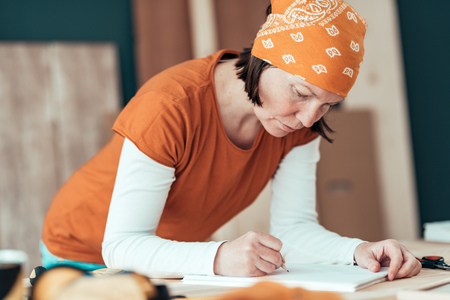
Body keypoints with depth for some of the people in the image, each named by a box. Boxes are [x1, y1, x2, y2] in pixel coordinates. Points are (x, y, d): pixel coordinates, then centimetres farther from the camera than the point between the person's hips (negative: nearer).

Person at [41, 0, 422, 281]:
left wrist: (359, 251, -34)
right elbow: (122, 245, -35)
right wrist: (218, 258, -50)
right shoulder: (169, 109, -33)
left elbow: (293, 225, -15)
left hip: (178, 261, 4)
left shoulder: (300, 124, -14)